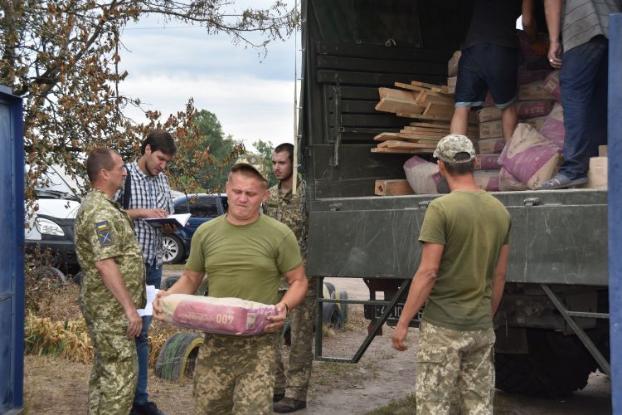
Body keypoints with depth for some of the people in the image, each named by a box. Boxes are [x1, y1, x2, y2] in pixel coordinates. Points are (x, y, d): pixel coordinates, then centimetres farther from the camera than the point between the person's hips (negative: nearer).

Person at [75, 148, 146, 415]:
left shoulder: (100, 205, 14)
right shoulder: (100, 212, -20)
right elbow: (105, 264, -26)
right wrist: (130, 308, -25)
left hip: (107, 305, 11)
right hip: (111, 307, -11)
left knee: (104, 369, 16)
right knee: (120, 374, -8)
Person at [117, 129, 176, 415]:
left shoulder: (162, 180, 12)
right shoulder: (124, 176, -8)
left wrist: (170, 225, -2)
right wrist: (141, 212, -21)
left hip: (153, 265, 6)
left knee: (142, 332, 11)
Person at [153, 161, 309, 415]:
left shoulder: (279, 235, -2)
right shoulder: (205, 233, 7)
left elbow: (298, 282, 4)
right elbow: (190, 279, 16)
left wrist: (284, 306, -16)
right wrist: (167, 297, -4)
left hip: (259, 341, -3)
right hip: (215, 339, 4)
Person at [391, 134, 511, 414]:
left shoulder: (441, 208, -14)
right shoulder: (499, 211, 6)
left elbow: (428, 273, -17)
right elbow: (499, 276, 12)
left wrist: (403, 322, -11)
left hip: (442, 327, -6)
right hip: (481, 327, 6)